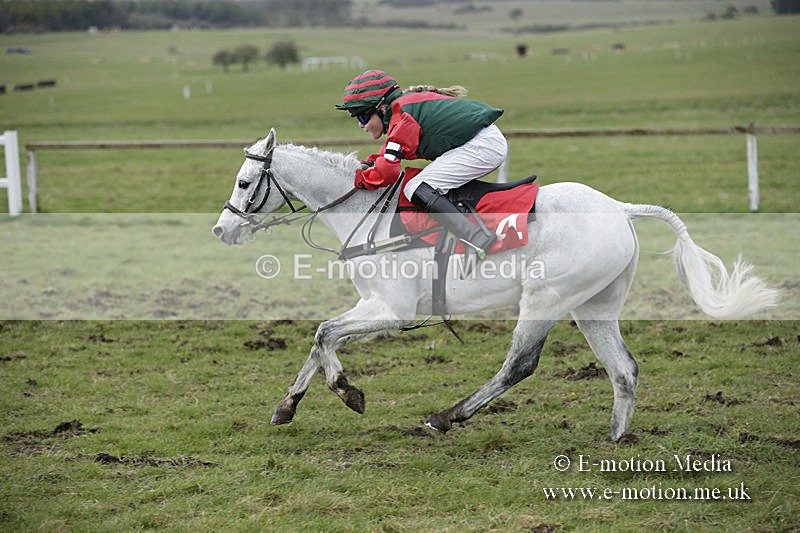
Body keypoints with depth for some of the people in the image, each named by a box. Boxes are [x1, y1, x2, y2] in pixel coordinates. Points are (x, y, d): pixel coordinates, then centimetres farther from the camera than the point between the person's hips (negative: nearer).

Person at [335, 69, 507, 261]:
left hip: (483, 145, -11)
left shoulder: (401, 113, -14)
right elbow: (390, 150, 30)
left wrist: (360, 178, -1)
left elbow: (387, 172, -18)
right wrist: (369, 164, 13)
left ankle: (476, 237, -25)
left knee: (417, 190, -16)